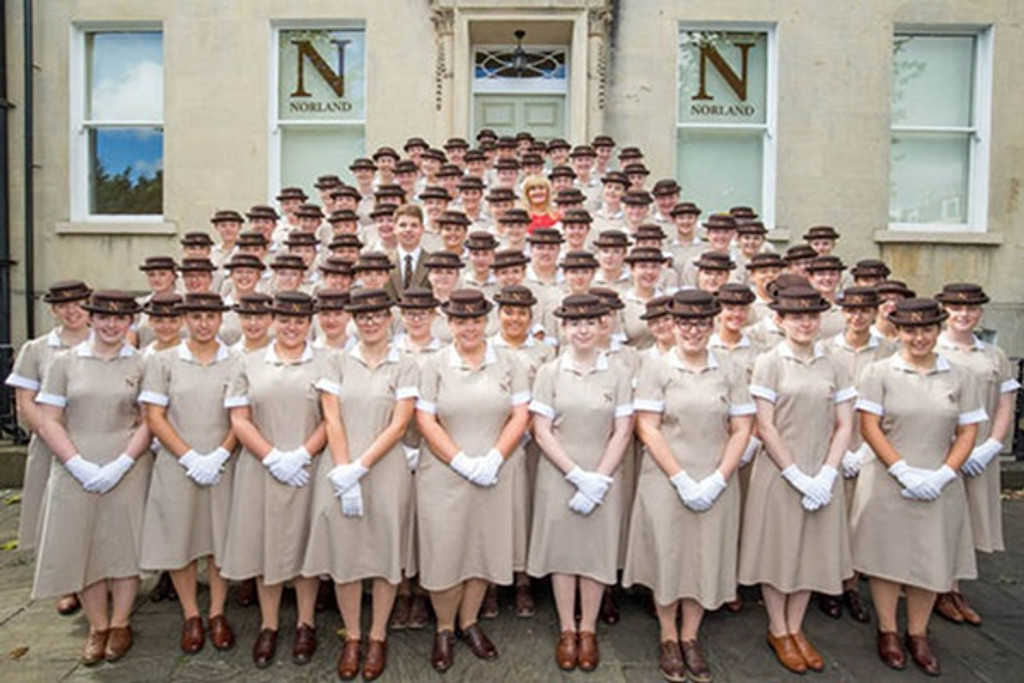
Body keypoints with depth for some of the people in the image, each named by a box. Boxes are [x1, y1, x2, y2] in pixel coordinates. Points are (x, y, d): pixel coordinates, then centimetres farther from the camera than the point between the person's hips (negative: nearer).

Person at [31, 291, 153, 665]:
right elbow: (48, 422, 1)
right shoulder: (65, 362, 5)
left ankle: (120, 624, 21)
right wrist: (80, 465, -10)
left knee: (124, 544, 4)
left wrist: (120, 464, -12)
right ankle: (97, 627, 23)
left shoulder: (142, 364, 2)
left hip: (128, 470, -1)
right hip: (75, 472, 1)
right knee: (80, 546, 6)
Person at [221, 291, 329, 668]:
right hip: (261, 470, 2)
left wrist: (301, 456, -14)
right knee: (264, 545, 9)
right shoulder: (250, 364, 7)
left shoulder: (326, 362, 2)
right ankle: (268, 626, 25)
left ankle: (305, 624, 24)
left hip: (308, 470, -1)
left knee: (305, 544, 8)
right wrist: (273, 457, -10)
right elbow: (239, 419, 1)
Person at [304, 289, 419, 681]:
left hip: (385, 470, -1)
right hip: (339, 471, 2)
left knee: (384, 550, 6)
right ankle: (351, 637, 24)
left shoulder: (405, 367, 2)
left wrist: (359, 468, -14)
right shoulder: (338, 363, 7)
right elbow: (332, 420, -1)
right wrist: (343, 473, -11)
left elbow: (399, 426, -6)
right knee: (343, 551, 6)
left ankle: (377, 637, 24)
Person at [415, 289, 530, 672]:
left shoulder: (508, 364, 2)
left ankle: (469, 623, 32)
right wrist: (463, 462, -14)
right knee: (445, 551, 6)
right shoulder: (434, 366, -1)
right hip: (443, 477, -1)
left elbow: (520, 417, -1)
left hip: (493, 478, 2)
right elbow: (426, 422, -6)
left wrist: (492, 460, -13)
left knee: (484, 549, 11)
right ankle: (444, 630, 27)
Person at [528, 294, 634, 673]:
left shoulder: (616, 375, -1)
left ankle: (588, 631, 27)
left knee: (597, 552, 8)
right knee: (561, 551, 8)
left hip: (604, 479, 1)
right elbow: (542, 431, -5)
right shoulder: (549, 373, -3)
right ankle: (566, 631, 26)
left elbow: (622, 432, -2)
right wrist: (577, 475, -13)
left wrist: (598, 480, -11)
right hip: (558, 476, 0)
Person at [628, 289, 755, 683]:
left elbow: (742, 430, 1)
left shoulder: (730, 371, 4)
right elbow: (648, 429, -7)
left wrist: (717, 480, -10)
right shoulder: (657, 369, -3)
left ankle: (690, 638, 29)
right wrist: (681, 479, -13)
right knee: (667, 557, 7)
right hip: (665, 483, -2)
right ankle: (668, 639, 27)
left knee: (707, 559, 10)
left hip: (716, 486, 2)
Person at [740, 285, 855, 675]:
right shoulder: (769, 363, -6)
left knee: (812, 551, 13)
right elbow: (765, 428, -10)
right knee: (777, 550, 7)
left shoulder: (832, 366, 5)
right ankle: (778, 631, 26)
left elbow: (844, 426, 3)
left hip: (821, 476, 4)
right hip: (779, 474, -4)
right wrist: (798, 476, -13)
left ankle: (795, 629, 31)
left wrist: (826, 475, -9)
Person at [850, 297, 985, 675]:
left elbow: (967, 433, 3)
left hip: (940, 487, 2)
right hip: (887, 483, -2)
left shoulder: (959, 376, 5)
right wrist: (904, 472, -15)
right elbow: (869, 428, -7)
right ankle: (888, 632, 24)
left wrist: (942, 475, -10)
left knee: (931, 559, 10)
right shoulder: (879, 372, -3)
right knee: (887, 557, 6)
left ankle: (918, 635, 28)